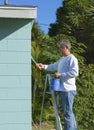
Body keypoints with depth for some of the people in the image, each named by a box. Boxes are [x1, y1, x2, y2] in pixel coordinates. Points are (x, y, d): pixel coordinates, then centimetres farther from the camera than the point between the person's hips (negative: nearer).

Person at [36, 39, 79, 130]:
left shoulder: (72, 59, -11)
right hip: (63, 89, 10)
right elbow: (54, 66, 27)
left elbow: (75, 72, -21)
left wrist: (60, 75, -18)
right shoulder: (62, 59, 18)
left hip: (68, 90, -10)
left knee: (67, 113, -7)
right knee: (68, 112, 17)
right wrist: (44, 66, 11)